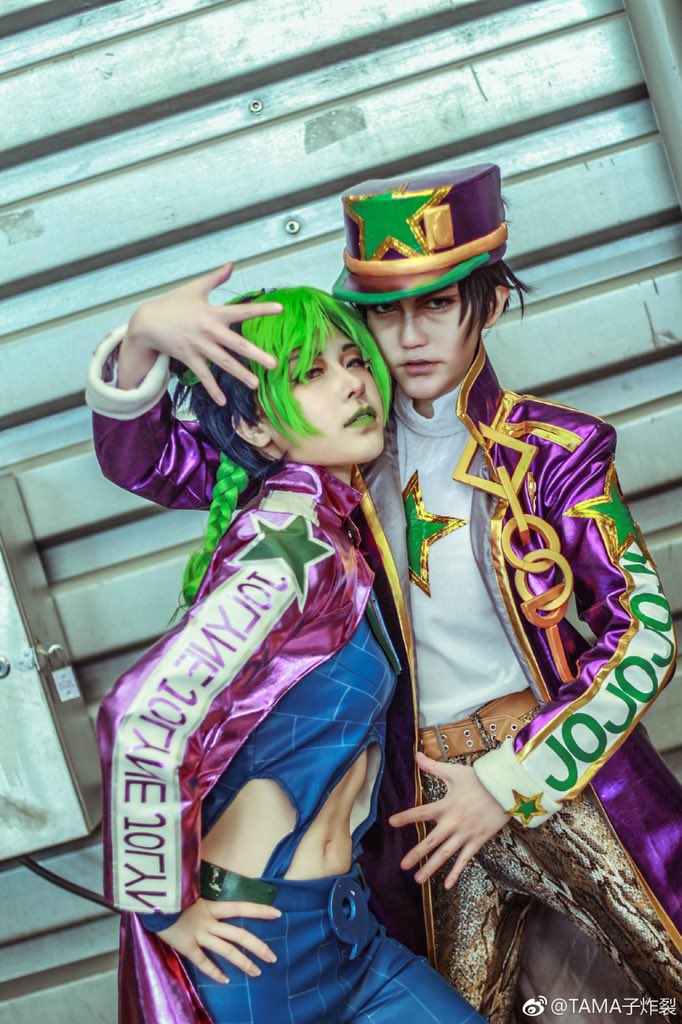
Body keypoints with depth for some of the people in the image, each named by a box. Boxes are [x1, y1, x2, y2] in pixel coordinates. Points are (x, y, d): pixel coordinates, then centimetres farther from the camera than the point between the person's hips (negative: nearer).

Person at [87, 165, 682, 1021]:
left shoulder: (552, 451, -7)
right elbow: (142, 462, 1)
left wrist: (509, 781, -12)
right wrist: (143, 340, -19)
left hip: (559, 772, -2)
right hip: (431, 796, 2)